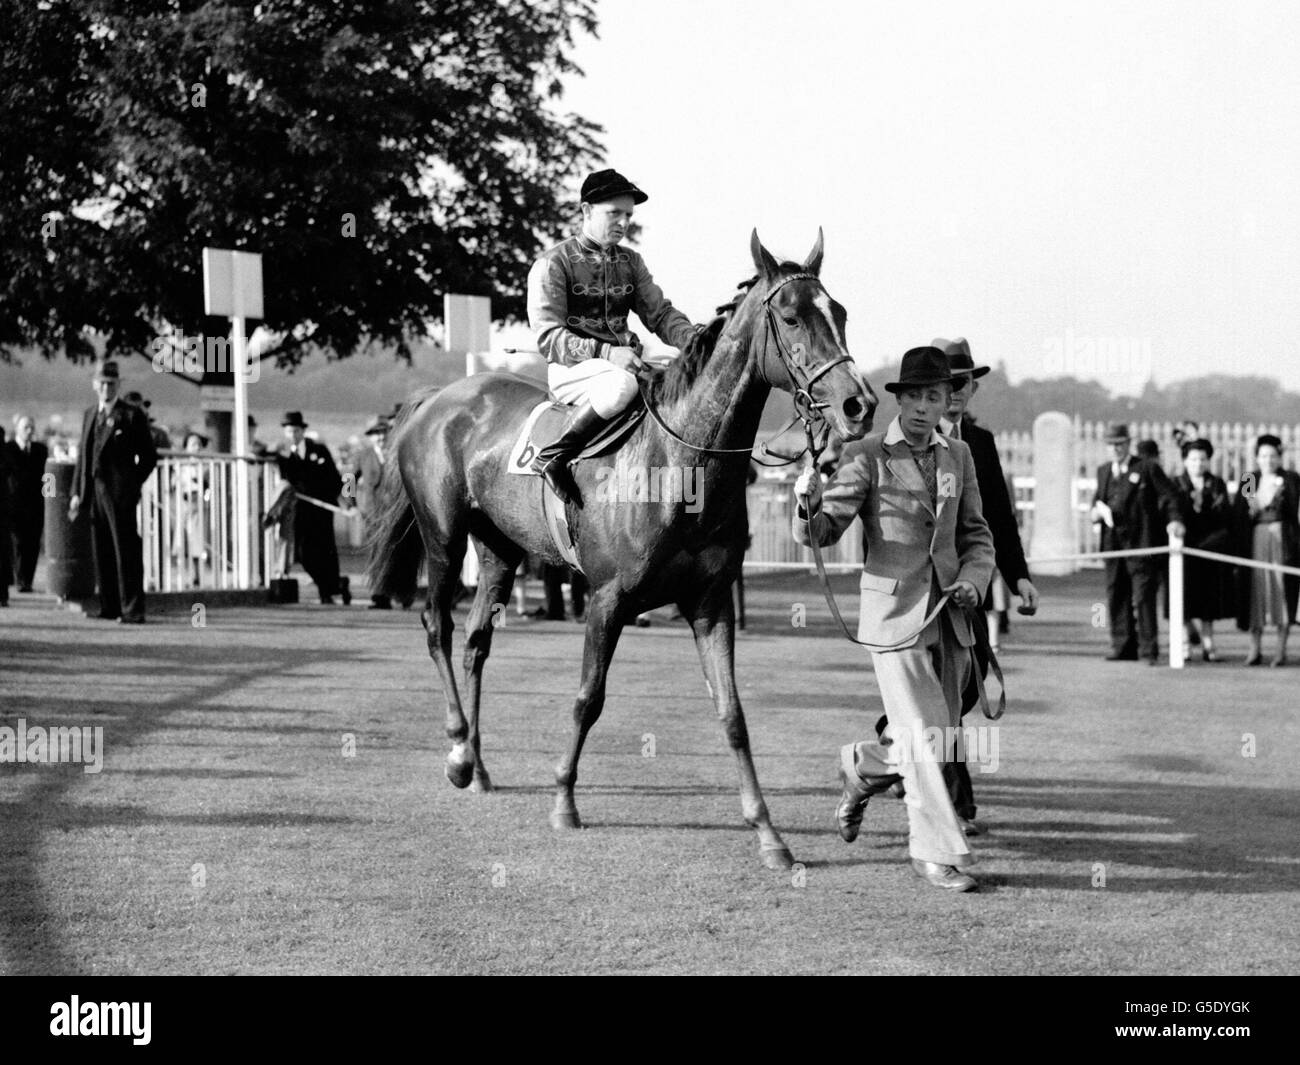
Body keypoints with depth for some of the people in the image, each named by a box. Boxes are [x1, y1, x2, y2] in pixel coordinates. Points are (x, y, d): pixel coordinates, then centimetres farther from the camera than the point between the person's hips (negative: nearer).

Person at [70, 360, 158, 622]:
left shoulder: (132, 415, -3)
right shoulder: (90, 414, 17)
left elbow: (148, 456, -1)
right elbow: (83, 456, 17)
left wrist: (132, 486, -3)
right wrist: (77, 493, 11)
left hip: (120, 494, -6)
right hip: (94, 492, 6)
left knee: (126, 552, -7)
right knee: (101, 552, 8)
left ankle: (132, 610, -7)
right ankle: (109, 607, 15)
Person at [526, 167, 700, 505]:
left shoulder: (630, 262, 16)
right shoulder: (554, 263, -4)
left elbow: (659, 313, 12)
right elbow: (548, 337, -11)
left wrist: (692, 338, -11)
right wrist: (605, 353, -24)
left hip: (624, 361, 6)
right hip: (570, 369, -6)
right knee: (620, 385, -40)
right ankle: (552, 458, -27)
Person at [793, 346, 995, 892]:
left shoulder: (959, 457, 9)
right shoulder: (869, 458, -6)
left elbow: (977, 535, 17)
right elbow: (822, 530, -11)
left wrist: (973, 579, -3)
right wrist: (809, 504, -34)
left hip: (949, 617, 5)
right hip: (895, 615, -5)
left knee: (938, 739, 13)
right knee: (923, 738, -9)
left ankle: (862, 766, 41)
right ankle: (937, 852, -1)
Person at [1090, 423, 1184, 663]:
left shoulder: (1147, 469, 0)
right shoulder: (1103, 471, 18)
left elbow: (1167, 497, -4)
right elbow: (1097, 501, 23)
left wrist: (1173, 519, -21)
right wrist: (1098, 510, 0)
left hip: (1141, 544, -6)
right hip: (1113, 543, 6)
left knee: (1144, 596, -8)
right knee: (1116, 597, 8)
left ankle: (1148, 649, -6)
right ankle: (1123, 647, 16)